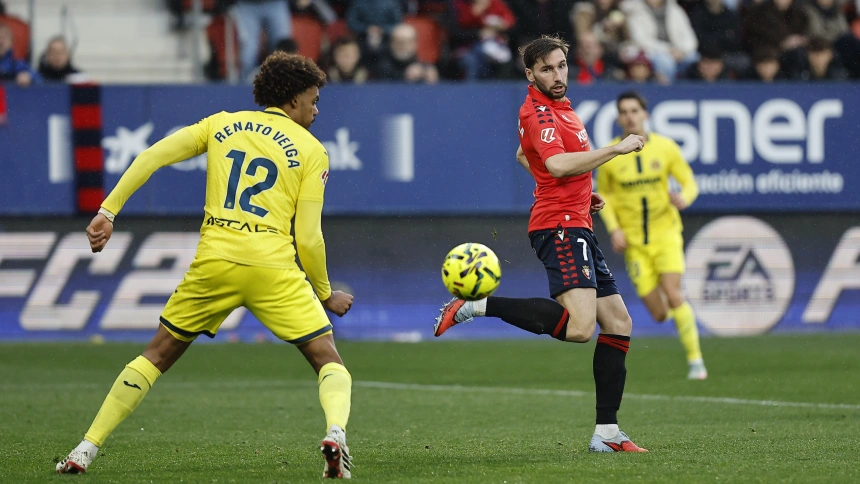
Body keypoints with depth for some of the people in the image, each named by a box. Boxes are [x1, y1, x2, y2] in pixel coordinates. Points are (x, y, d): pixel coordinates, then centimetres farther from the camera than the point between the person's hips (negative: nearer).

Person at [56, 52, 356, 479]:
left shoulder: (222, 125, 17)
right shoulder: (311, 150, 8)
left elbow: (151, 156, 5)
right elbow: (308, 238, 2)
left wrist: (108, 212, 5)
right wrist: (326, 294, 16)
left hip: (212, 262, 3)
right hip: (272, 267, -3)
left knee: (158, 355, 17)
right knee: (328, 360, 7)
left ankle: (86, 449, 12)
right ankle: (335, 433, -25)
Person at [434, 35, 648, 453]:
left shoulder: (558, 107, 20)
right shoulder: (539, 113, -12)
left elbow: (523, 155, 36)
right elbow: (558, 164, -28)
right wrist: (617, 149, -20)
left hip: (576, 227, 11)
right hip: (560, 226, -11)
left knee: (618, 324, 9)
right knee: (579, 327, -27)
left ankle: (606, 434, 9)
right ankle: (477, 306, -17)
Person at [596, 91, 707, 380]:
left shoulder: (666, 147, -3)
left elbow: (690, 182, 4)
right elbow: (603, 195, 10)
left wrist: (685, 197, -20)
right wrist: (614, 229, -4)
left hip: (666, 233, -1)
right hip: (634, 242, 1)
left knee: (673, 295, -20)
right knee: (659, 314, -3)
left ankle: (695, 359, -8)